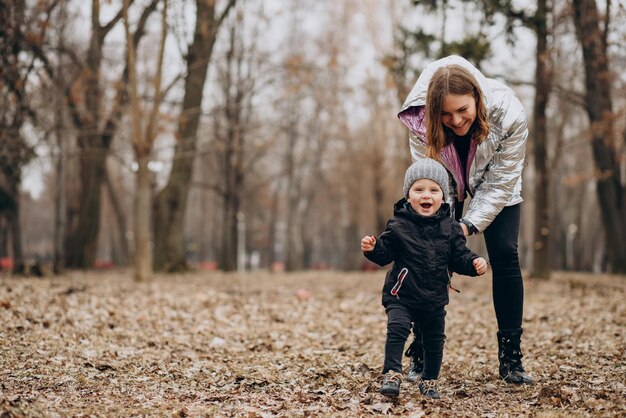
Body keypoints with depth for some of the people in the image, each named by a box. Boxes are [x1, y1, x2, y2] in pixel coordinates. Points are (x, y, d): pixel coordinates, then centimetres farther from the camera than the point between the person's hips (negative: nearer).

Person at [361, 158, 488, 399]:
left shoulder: (450, 228, 0)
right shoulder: (398, 226, -7)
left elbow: (459, 257, 2)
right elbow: (385, 254, -5)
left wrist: (474, 263, -17)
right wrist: (372, 249, -25)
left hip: (434, 298, 3)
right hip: (401, 295, -3)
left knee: (434, 340, 12)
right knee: (397, 329, -22)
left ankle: (430, 381, 28)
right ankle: (392, 374, -14)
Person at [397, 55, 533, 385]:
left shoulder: (508, 113, -37)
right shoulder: (421, 120, -34)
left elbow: (500, 181, -28)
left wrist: (470, 225, -34)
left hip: (494, 184, 0)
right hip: (448, 184, 0)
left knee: (505, 255, -11)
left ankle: (510, 357, -4)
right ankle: (420, 356, -1)